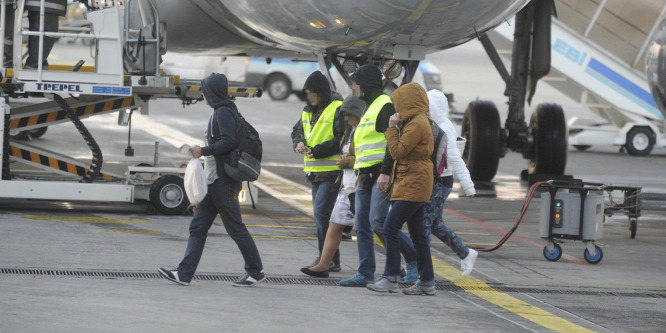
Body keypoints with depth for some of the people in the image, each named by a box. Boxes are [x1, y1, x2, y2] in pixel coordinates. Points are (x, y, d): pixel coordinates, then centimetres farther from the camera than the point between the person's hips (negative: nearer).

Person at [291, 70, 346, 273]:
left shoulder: (338, 110, -12)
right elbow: (297, 131, 25)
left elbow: (344, 139, -18)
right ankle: (328, 259, 17)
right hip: (315, 172, 9)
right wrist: (298, 143, 1)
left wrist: (319, 151, -19)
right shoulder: (308, 111, 15)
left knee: (321, 212, -16)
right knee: (320, 214, 11)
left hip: (333, 171, -9)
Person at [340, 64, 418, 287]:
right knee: (361, 224, 4)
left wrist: (385, 172, -25)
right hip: (367, 175, 10)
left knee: (378, 221, -17)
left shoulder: (386, 105, -9)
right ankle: (365, 274, 4)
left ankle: (413, 259, -4)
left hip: (382, 174, -10)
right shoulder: (370, 108, 22)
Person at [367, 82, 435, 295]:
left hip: (413, 187, -11)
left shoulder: (417, 124, -15)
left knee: (390, 228, -12)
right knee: (417, 234, 11)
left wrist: (392, 128, -8)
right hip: (414, 187, 11)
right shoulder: (416, 122, 18)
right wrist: (395, 128, 12)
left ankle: (390, 279, -13)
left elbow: (398, 151, -18)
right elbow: (399, 152, 21)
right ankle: (426, 282, 13)